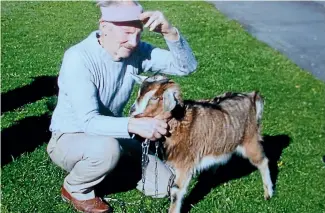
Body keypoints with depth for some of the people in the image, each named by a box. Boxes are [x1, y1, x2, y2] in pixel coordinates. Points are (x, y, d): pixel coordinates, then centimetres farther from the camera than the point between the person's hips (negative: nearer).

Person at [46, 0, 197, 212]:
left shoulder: (136, 51, -13)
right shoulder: (79, 58, -28)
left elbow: (187, 66, -17)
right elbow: (88, 121, -35)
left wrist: (169, 32, -35)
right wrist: (134, 124, -52)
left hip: (112, 135, 6)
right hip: (69, 138, -5)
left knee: (164, 185, 0)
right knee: (107, 147, -39)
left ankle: (106, 165, 21)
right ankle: (75, 189, -6)